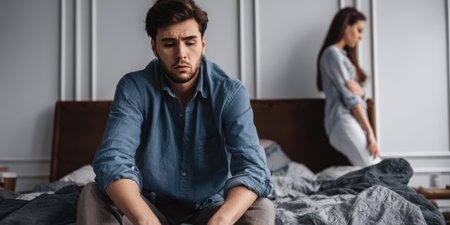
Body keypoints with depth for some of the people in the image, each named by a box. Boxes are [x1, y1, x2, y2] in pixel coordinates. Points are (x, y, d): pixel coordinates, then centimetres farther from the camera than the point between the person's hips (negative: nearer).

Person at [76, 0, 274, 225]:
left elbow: (252, 168, -24)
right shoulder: (134, 88, -12)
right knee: (92, 196, -25)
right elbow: (112, 160, -26)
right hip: (150, 206, 1)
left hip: (210, 207, 0)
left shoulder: (230, 92, -12)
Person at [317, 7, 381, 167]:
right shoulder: (332, 53, -3)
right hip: (344, 122, -9)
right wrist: (370, 132, -13)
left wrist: (359, 90, -9)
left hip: (352, 122, 9)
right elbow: (349, 97, -10)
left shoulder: (343, 54, 26)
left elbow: (356, 94, 18)